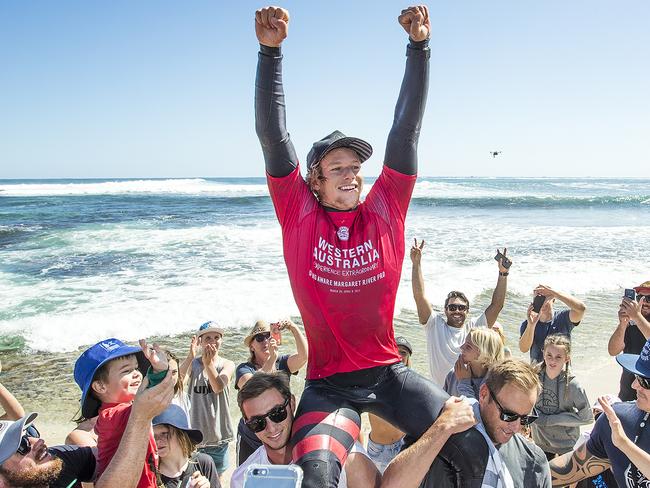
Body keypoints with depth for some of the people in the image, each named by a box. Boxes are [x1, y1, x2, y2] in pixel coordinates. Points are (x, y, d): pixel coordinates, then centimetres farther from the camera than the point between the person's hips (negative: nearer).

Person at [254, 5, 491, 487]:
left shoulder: (385, 208, 1)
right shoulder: (299, 215, -3)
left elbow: (406, 130, -2)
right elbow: (272, 135, -10)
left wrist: (420, 45, -7)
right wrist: (270, 50, -17)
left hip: (389, 371, 3)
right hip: (329, 384, -2)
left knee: (470, 446, -6)